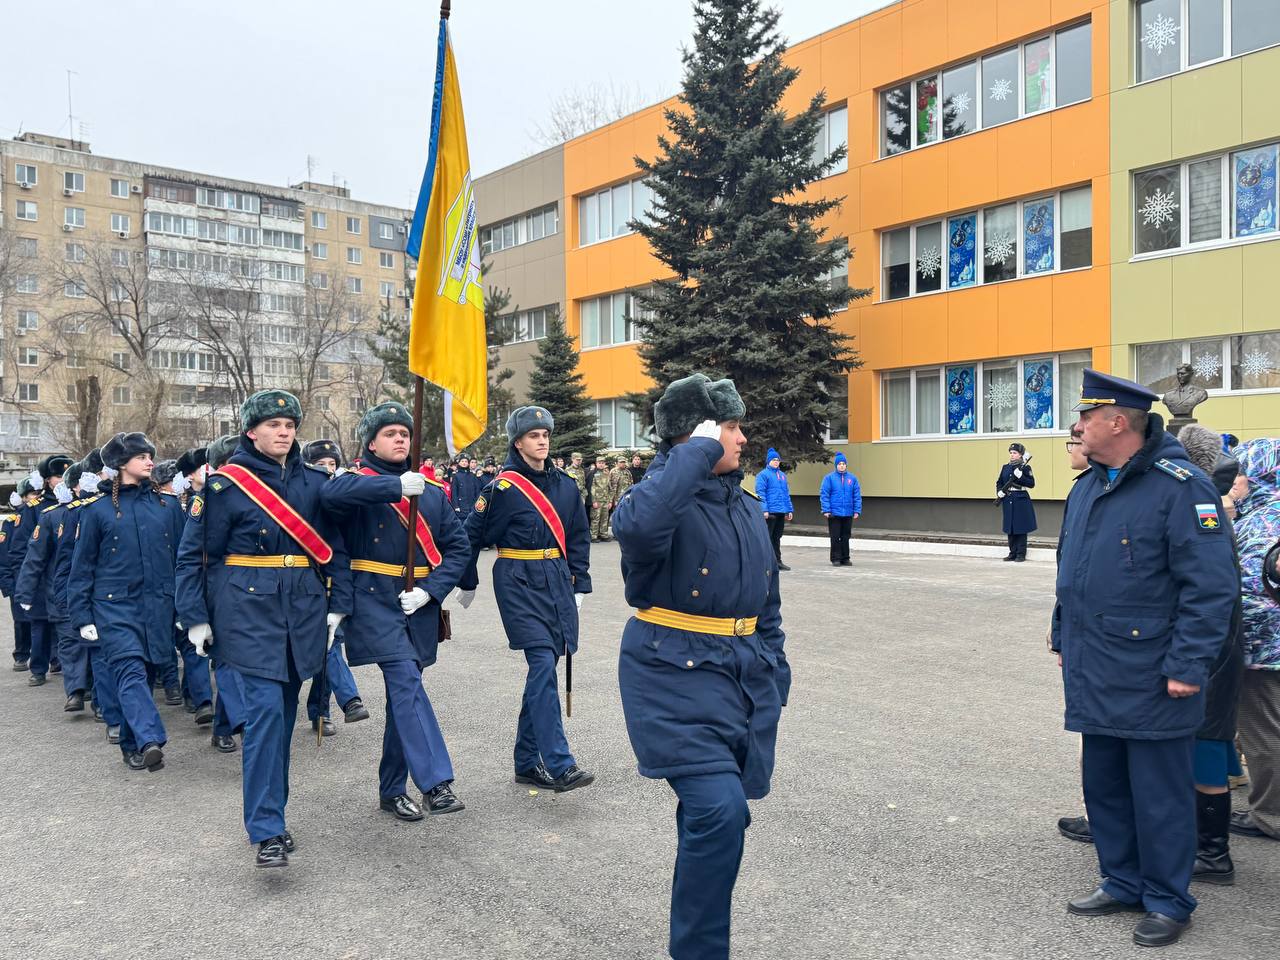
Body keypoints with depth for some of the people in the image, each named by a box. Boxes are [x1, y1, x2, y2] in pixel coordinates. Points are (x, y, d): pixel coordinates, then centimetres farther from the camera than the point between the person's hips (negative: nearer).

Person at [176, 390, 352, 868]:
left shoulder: (314, 481, 7)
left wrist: (337, 605, 6)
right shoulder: (225, 484, -4)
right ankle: (267, 832, -6)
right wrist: (196, 618, -4)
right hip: (247, 609, -4)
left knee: (282, 713, 12)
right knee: (264, 710, -12)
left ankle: (270, 811, 27)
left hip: (302, 609, 4)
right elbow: (194, 555, -1)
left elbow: (335, 548, 11)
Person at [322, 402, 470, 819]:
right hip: (374, 600, -4)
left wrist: (430, 590, -8)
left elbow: (459, 547, 7)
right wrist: (397, 486, -36)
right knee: (406, 683, -17)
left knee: (403, 690, 10)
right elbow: (332, 494, -28)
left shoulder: (432, 490, 9)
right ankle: (436, 783, -18)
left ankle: (392, 789, 23)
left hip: (418, 606, 4)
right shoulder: (359, 483, -2)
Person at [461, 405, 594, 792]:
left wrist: (579, 585, 12)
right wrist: (468, 583, 8)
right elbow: (472, 535, 1)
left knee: (543, 669, 8)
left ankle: (527, 761, 19)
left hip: (557, 582, 6)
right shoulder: (503, 487, -7)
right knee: (543, 663, -15)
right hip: (519, 582, -6)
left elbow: (578, 539, 17)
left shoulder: (564, 485, 10)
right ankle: (559, 765, -15)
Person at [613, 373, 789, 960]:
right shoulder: (663, 495, -10)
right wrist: (698, 451, -28)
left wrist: (776, 677, 17)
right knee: (720, 809, -20)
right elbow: (638, 525, -38)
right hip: (676, 676, -7)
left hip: (745, 677, 7)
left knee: (715, 814, 15)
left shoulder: (747, 507, 12)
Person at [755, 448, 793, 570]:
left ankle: (777, 561, 19)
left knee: (777, 538, 13)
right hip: (770, 512, -7)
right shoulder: (763, 474, -5)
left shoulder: (782, 475, 16)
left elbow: (786, 493, 19)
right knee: (767, 537, -2)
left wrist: (789, 509, 14)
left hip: (781, 513, 7)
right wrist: (764, 510, -18)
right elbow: (760, 493, -11)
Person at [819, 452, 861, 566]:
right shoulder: (829, 478, -3)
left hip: (848, 514, 3)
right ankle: (836, 559, 9)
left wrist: (857, 511, -1)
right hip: (834, 513, -3)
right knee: (835, 537, 2)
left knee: (846, 537, 10)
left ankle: (845, 559, 19)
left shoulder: (852, 478, 5)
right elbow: (824, 495, -6)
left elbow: (857, 496, 6)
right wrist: (826, 510, -12)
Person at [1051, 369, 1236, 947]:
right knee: (1104, 786, 17)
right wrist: (1065, 639, 20)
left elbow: (1211, 586, -17)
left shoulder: (1179, 487, -15)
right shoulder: (1087, 487, 11)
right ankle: (1123, 883, 34)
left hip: (1151, 683, -8)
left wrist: (1188, 666, -19)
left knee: (1159, 795, 5)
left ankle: (1167, 901, 23)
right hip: (1095, 679, 8)